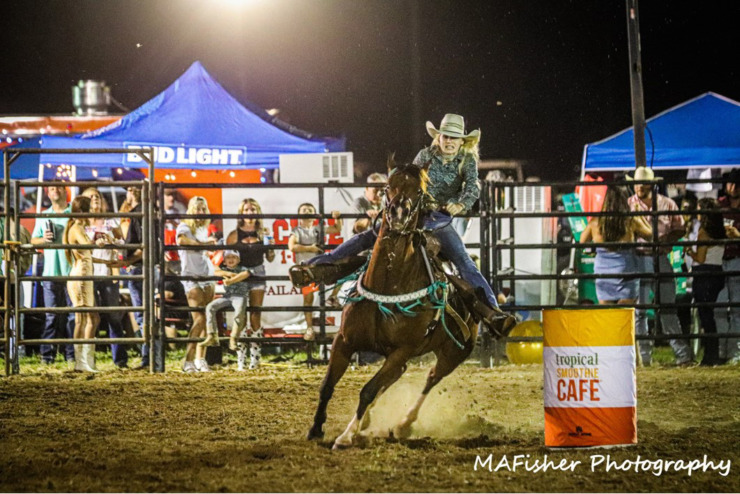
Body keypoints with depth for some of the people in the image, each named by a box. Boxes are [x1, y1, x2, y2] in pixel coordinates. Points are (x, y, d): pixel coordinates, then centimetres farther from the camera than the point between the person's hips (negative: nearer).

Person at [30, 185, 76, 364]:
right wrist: (44, 239, -3)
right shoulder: (43, 216, 18)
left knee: (73, 314, -3)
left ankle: (72, 354, -1)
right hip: (51, 271, 2)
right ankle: (47, 353, -1)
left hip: (72, 270, -2)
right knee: (51, 315, -2)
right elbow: (33, 240, 18)